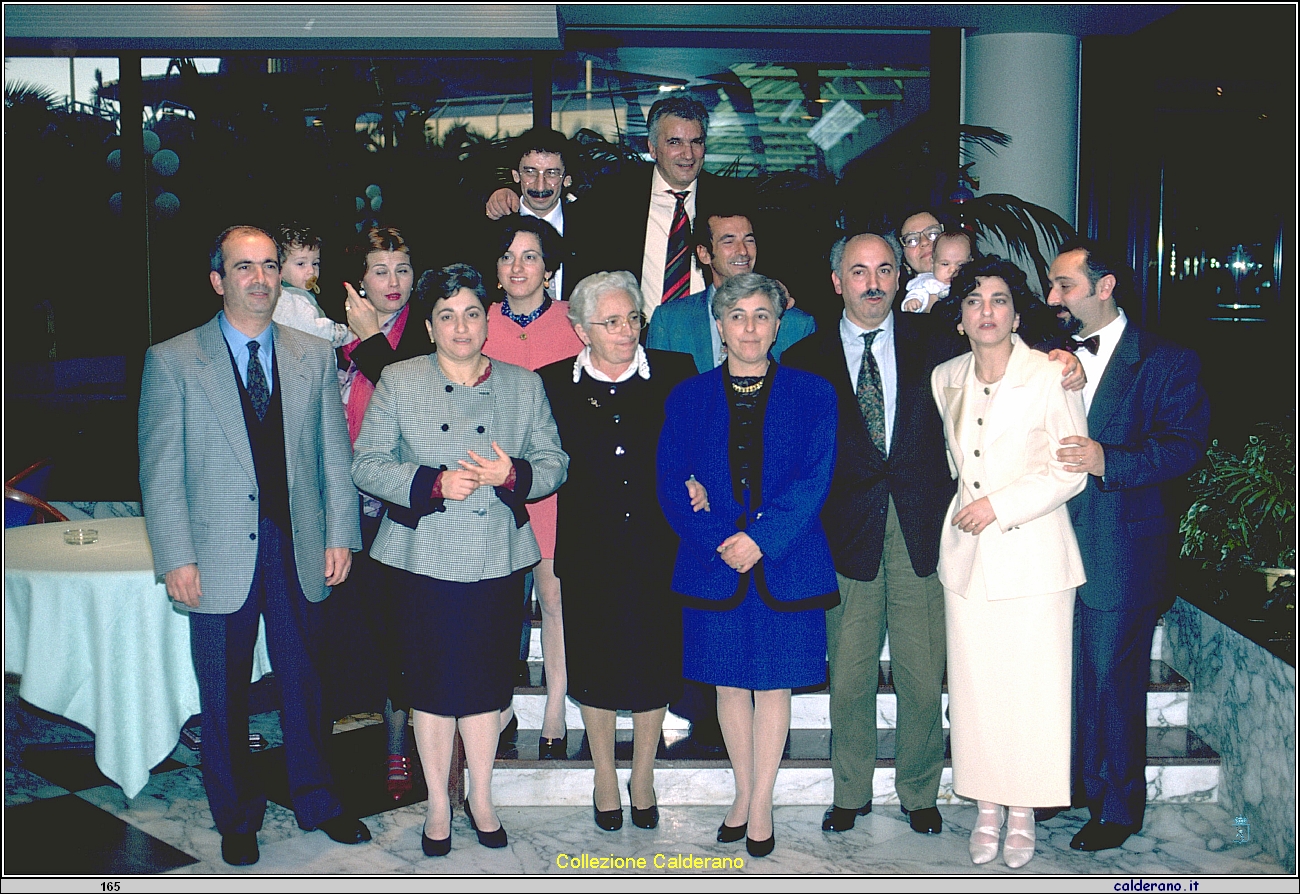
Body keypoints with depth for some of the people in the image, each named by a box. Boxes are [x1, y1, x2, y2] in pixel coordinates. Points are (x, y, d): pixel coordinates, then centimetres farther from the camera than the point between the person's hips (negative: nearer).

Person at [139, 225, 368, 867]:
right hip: (220, 559, -2)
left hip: (299, 550, 3)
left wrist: (340, 535, 2)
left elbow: (334, 452, 8)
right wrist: (177, 557, -10)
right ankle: (237, 818, 27)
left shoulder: (313, 357, 7)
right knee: (224, 698, 9)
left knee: (304, 684, 14)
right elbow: (160, 470, -4)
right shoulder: (172, 361, -2)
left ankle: (317, 802, 31)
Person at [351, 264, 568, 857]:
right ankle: (438, 805, 22)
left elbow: (554, 462, 7)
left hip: (498, 559, 1)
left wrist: (511, 474, -14)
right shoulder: (399, 382, 2)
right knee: (433, 680, 6)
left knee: (487, 679, 9)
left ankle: (481, 799, 26)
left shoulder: (523, 385, 7)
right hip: (426, 557, -1)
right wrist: (435, 484, -16)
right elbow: (366, 466, -2)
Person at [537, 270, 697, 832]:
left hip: (658, 547, 0)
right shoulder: (553, 384, 0)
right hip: (589, 550, 0)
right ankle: (604, 777, 30)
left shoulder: (675, 374, 0)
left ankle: (642, 776, 28)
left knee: (655, 658, 8)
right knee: (595, 659, 10)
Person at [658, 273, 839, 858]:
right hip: (713, 564, 1)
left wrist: (760, 538, -17)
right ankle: (744, 792, 28)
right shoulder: (689, 398, 5)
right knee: (730, 682, 11)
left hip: (786, 562, -1)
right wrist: (719, 541, -14)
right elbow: (672, 484, 0)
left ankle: (760, 804, 18)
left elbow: (815, 479, -6)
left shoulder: (811, 394, 2)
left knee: (773, 683, 6)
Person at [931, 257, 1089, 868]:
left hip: (1033, 552, -4)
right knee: (974, 686, 6)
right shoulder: (945, 379, 7)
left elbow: (1071, 471, -8)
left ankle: (1023, 813, 17)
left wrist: (998, 504, -12)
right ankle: (987, 808, 20)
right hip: (967, 552, 4)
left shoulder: (1051, 377, -8)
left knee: (1032, 688, 2)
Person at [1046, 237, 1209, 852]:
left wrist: (1110, 462, -24)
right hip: (1055, 542, 5)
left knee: (1112, 677, 3)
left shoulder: (1164, 362, -4)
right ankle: (1069, 782, 29)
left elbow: (1186, 444, -12)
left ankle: (1118, 806, 19)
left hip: (1119, 552, -4)